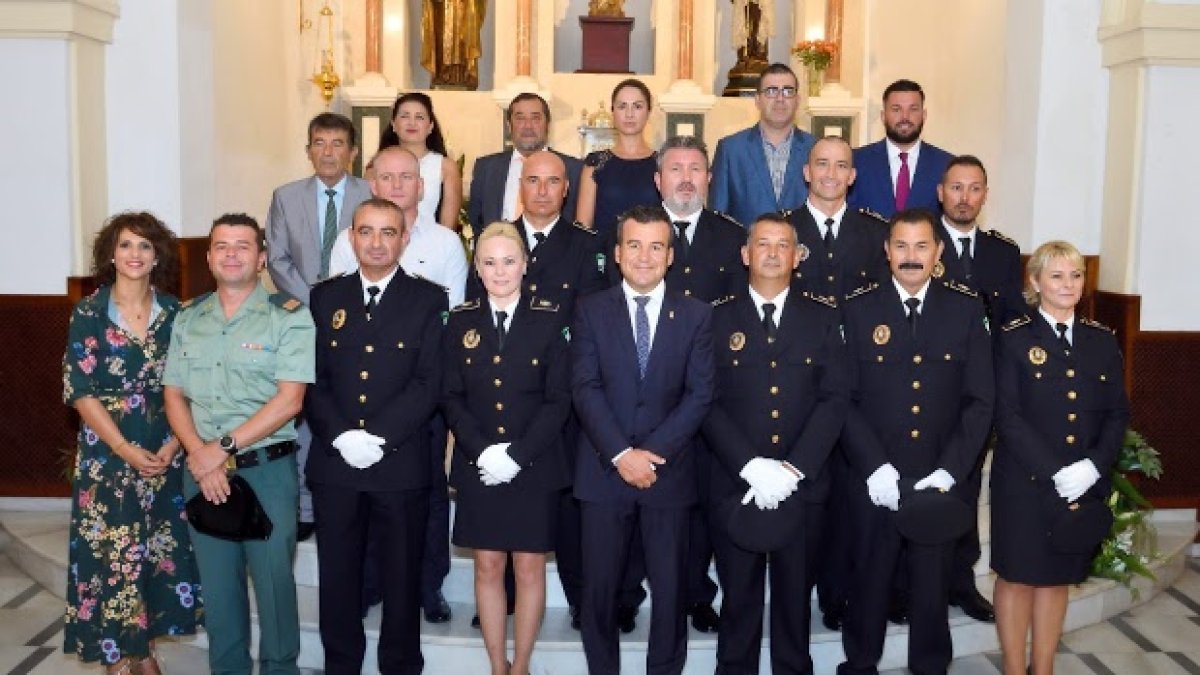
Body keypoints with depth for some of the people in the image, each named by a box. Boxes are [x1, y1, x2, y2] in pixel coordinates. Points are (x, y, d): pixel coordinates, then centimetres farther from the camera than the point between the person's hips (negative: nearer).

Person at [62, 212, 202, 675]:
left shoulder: (174, 313, 4)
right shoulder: (88, 313, -4)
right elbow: (80, 391, -8)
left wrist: (172, 445, -9)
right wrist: (127, 450, -14)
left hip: (165, 457, 3)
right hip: (108, 458, -2)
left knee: (158, 551, 7)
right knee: (111, 554, 0)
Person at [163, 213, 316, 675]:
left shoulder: (289, 317, -6)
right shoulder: (188, 319, 10)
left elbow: (290, 399, -13)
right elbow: (174, 396, 7)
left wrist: (224, 448, -15)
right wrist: (200, 456, -9)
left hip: (267, 469, -4)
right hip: (202, 472, 4)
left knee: (273, 579, 3)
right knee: (216, 582, 13)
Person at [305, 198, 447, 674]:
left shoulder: (428, 300, 1)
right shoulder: (325, 297, 9)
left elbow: (430, 382, -8)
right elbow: (313, 378, 3)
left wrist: (378, 437, -17)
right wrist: (340, 436, -12)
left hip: (401, 463, -2)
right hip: (334, 461, 2)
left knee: (402, 577, 8)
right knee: (337, 575, 11)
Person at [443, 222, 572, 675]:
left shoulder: (549, 320, -2)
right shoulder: (461, 321, 5)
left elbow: (559, 399, -5)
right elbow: (451, 398, 3)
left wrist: (517, 454, -14)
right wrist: (482, 451, -12)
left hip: (535, 467, -2)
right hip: (478, 468, 2)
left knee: (530, 569, 5)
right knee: (488, 568, 8)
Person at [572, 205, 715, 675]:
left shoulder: (696, 315, 5)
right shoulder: (590, 310, 3)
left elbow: (700, 394, -3)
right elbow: (585, 388, -5)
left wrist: (654, 453, -13)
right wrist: (622, 454, -15)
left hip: (668, 473, 0)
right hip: (604, 471, 0)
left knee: (670, 587, 7)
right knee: (599, 586, 7)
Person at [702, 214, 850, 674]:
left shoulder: (824, 317, 5)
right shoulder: (717, 317, 2)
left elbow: (835, 398, -3)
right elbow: (707, 401, -4)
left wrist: (793, 467, -13)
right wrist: (751, 465, -16)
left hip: (803, 484, 1)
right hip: (734, 482, -1)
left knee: (795, 594, 12)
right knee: (739, 595, 9)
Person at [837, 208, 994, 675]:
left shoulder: (967, 309, 2)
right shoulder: (858, 310, -1)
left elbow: (979, 400, 0)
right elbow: (844, 399, -4)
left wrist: (949, 471, -10)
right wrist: (875, 467, -14)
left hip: (940, 480, 1)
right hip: (875, 479, -1)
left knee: (933, 583, 12)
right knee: (869, 581, 12)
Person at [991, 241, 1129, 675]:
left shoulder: (1102, 340, 7)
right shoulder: (1014, 338, -5)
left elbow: (1117, 414, 5)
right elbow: (1007, 416, -11)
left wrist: (1093, 466, -11)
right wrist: (1054, 472, -18)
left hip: (1086, 485, 4)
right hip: (1024, 482, -4)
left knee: (1057, 576, 13)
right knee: (1017, 576, 5)